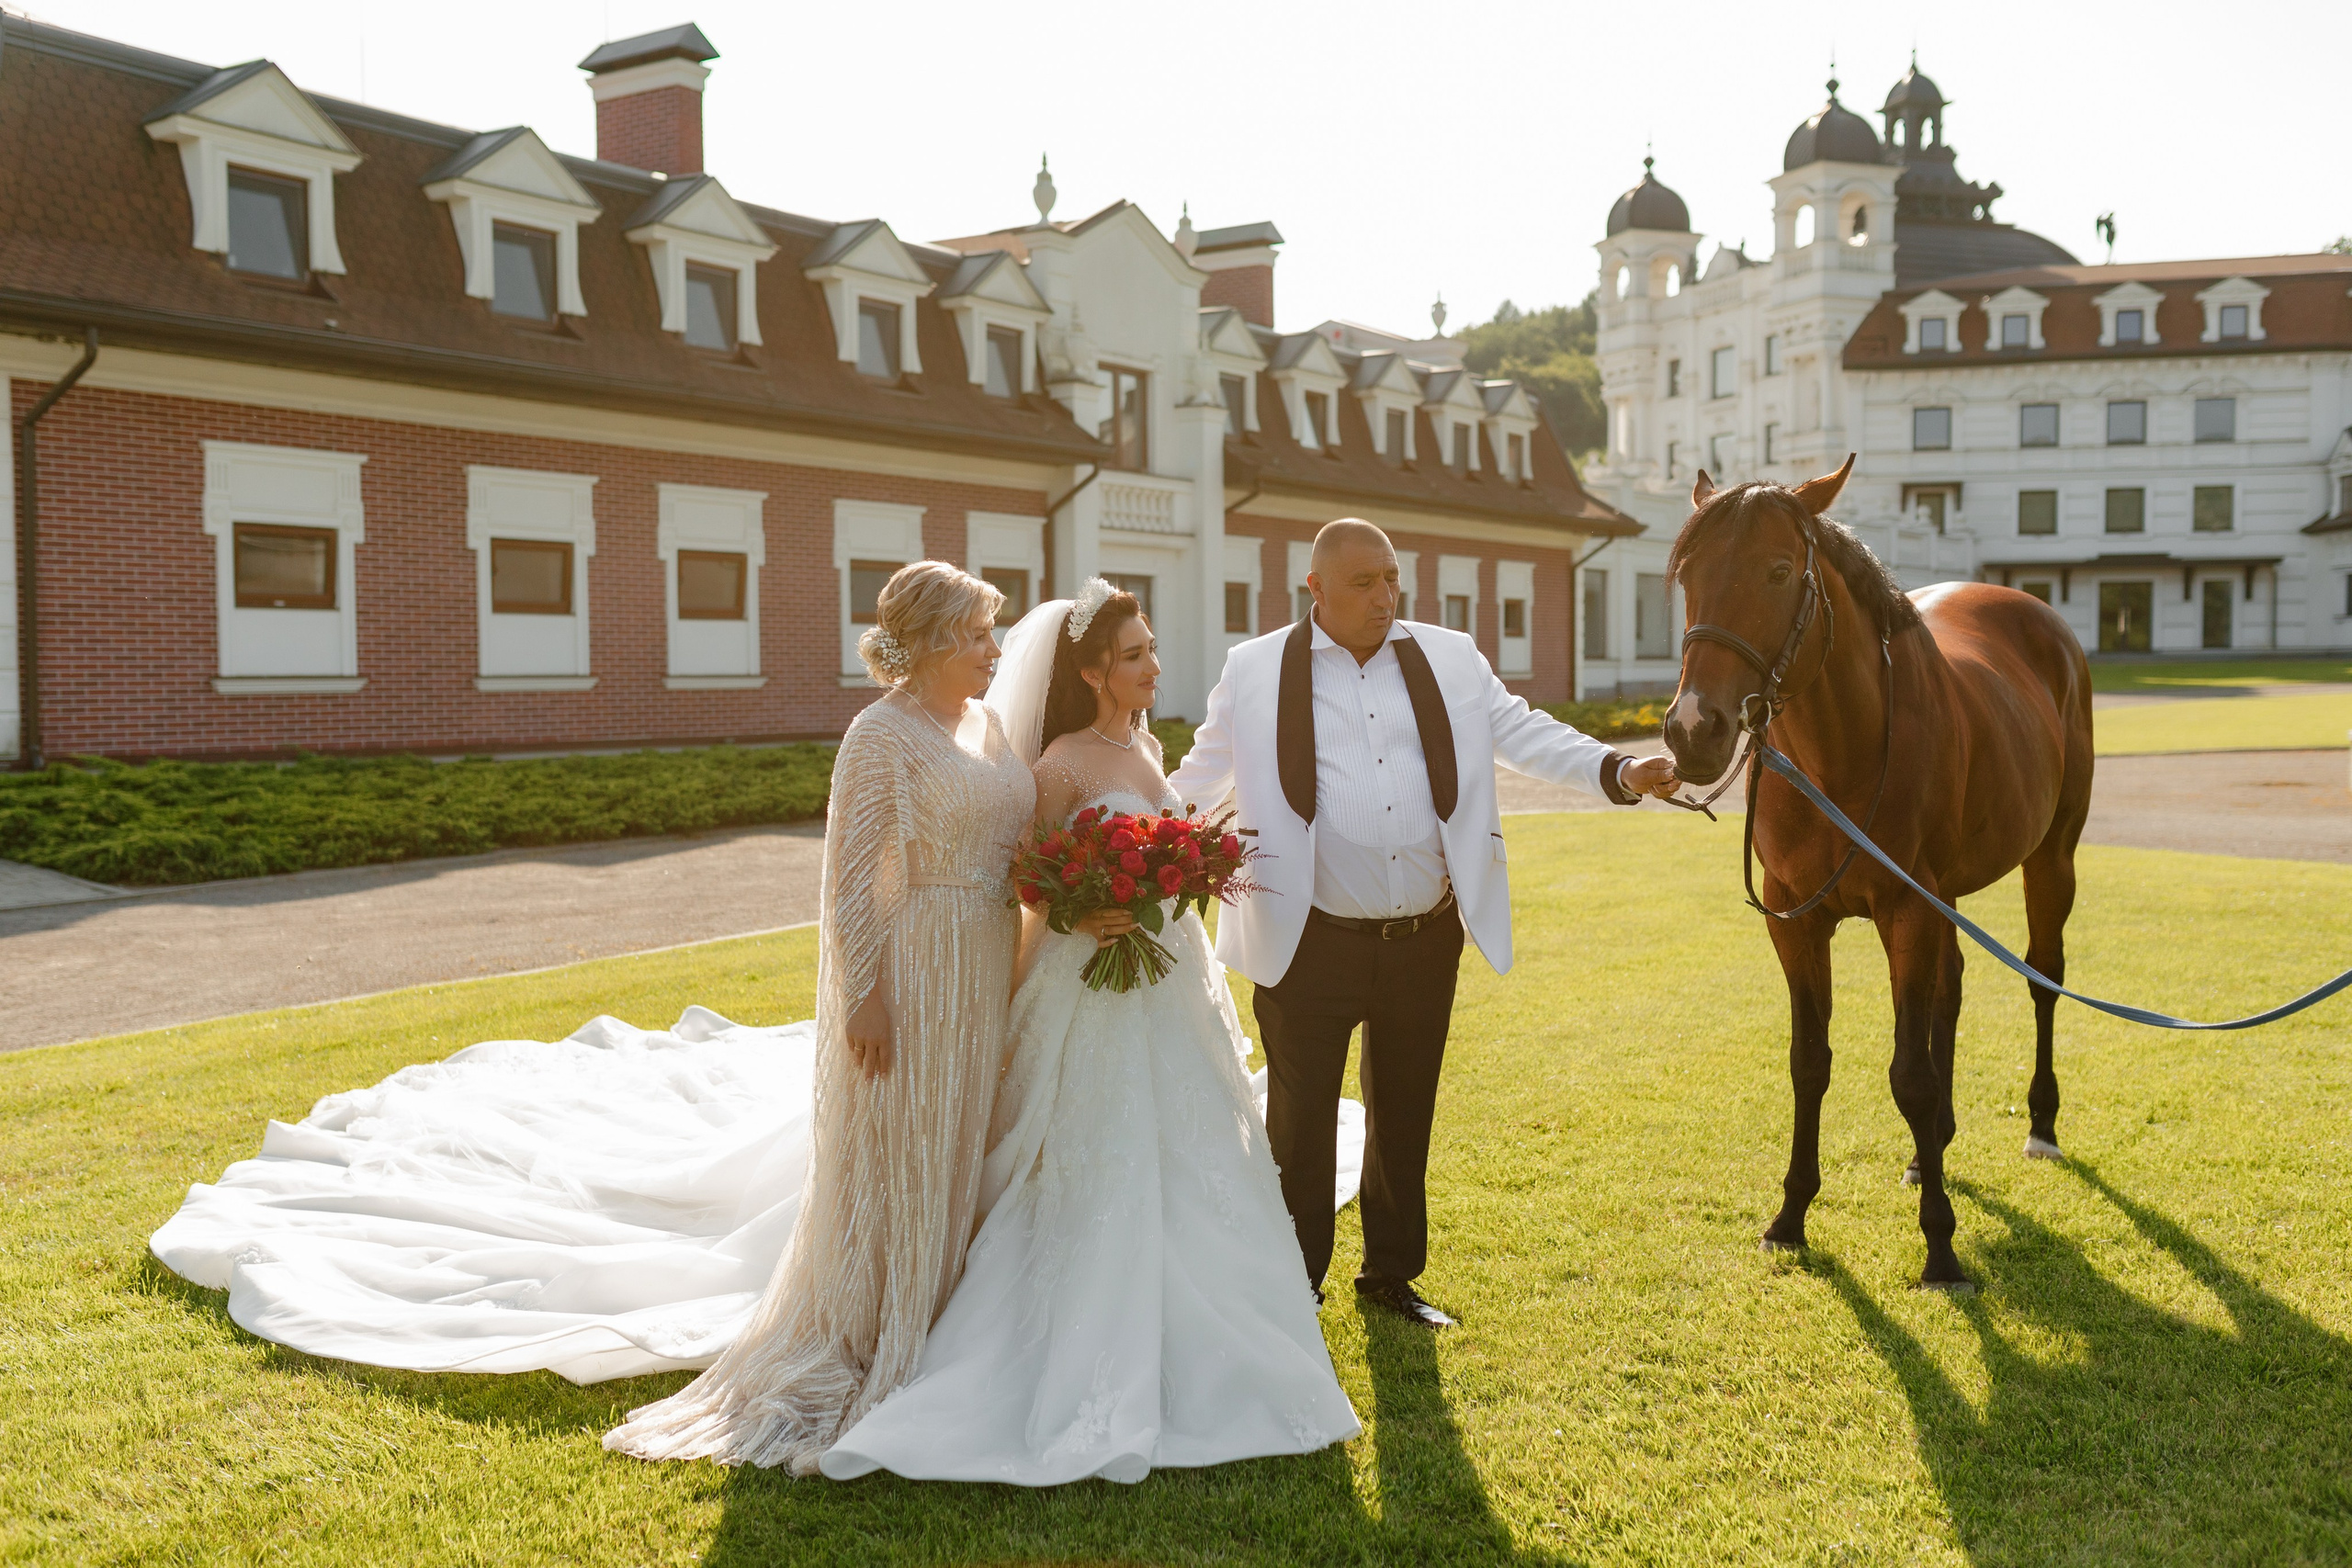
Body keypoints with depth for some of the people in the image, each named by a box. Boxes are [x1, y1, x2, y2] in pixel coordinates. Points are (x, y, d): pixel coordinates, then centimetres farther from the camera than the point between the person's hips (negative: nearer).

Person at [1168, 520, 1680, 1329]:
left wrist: (1620, 771, -11)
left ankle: (1392, 1275, 35)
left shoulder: (1450, 660, 6)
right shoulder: (1255, 670, -1)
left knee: (1405, 1119, 17)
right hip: (1312, 949, -3)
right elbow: (1203, 775, 5)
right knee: (1301, 1123, 7)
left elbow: (1525, 735, 4)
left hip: (1426, 943, 3)